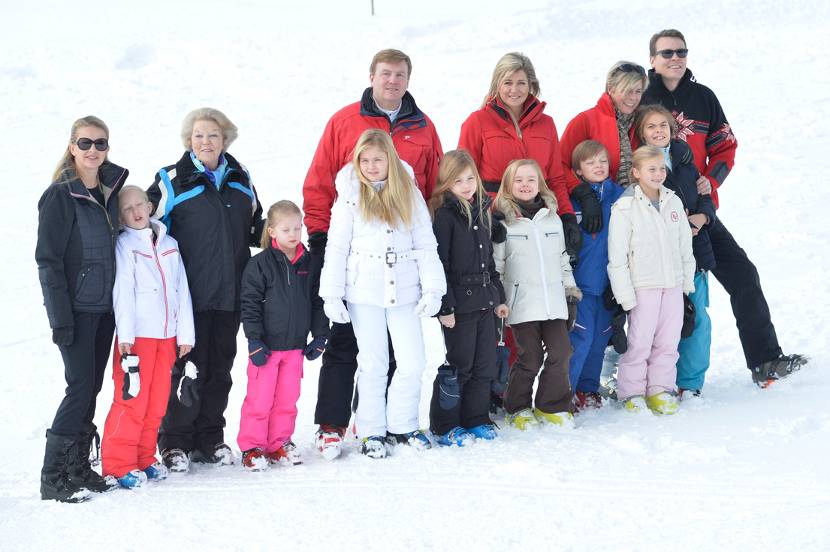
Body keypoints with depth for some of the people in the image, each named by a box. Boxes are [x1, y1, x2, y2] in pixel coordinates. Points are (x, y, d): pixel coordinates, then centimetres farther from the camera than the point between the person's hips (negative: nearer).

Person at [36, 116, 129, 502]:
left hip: (104, 308, 7)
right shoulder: (60, 196, -10)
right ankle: (53, 478, -6)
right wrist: (60, 317, -17)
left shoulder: (110, 191, 10)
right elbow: (48, 260, -12)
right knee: (80, 387, -11)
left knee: (92, 388, 9)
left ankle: (79, 469, 16)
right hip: (76, 308, -7)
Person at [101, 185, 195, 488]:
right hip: (136, 335, -5)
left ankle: (144, 459, 20)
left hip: (166, 336, 5)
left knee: (157, 402, 9)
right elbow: (123, 290, -10)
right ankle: (118, 464, -3)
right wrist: (125, 334, -18)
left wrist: (185, 333, 10)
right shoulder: (125, 244, -2)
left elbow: (182, 290, 14)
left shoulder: (169, 245, 12)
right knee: (132, 399, -9)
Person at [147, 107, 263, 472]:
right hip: (190, 294, -5)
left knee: (220, 367, 11)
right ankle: (175, 442, 7)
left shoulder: (240, 179, 12)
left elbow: (254, 227, 26)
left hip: (230, 293, 5)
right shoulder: (173, 181, -4)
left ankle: (210, 439, 21)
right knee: (188, 368, -3)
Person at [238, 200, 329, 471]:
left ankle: (280, 443, 21)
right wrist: (254, 341, -12)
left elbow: (317, 302, 14)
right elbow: (249, 304, -8)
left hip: (295, 345, 4)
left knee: (287, 398, 9)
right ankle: (252, 447, 7)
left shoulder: (309, 264, 6)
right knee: (259, 399, -2)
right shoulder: (260, 264, -7)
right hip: (266, 345, -4)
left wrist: (319, 337, 10)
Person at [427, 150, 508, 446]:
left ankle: (476, 419, 21)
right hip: (459, 304, -7)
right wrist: (445, 307, -19)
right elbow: (440, 264, -15)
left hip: (484, 301, 7)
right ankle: (445, 426, 8)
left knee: (485, 364, 9)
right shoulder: (445, 215, -11)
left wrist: (498, 296, 21)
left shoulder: (481, 212, 12)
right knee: (459, 364, -2)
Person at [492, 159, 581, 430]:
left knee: (560, 354, 1)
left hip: (555, 302, 4)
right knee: (529, 358, -3)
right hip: (522, 304, -4)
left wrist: (571, 292, 15)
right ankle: (518, 408, 13)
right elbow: (495, 264, 0)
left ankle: (553, 407, 15)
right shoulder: (504, 222, 0)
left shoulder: (553, 219, 13)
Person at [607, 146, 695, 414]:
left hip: (673, 285, 5)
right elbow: (617, 256, -9)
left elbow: (685, 245, 15)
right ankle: (632, 392, 9)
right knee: (639, 342, -2)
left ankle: (660, 389, 18)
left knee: (668, 341, 8)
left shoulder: (673, 202, 8)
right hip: (643, 286, -5)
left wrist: (688, 281, 13)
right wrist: (625, 294, -12)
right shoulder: (625, 208, -9)